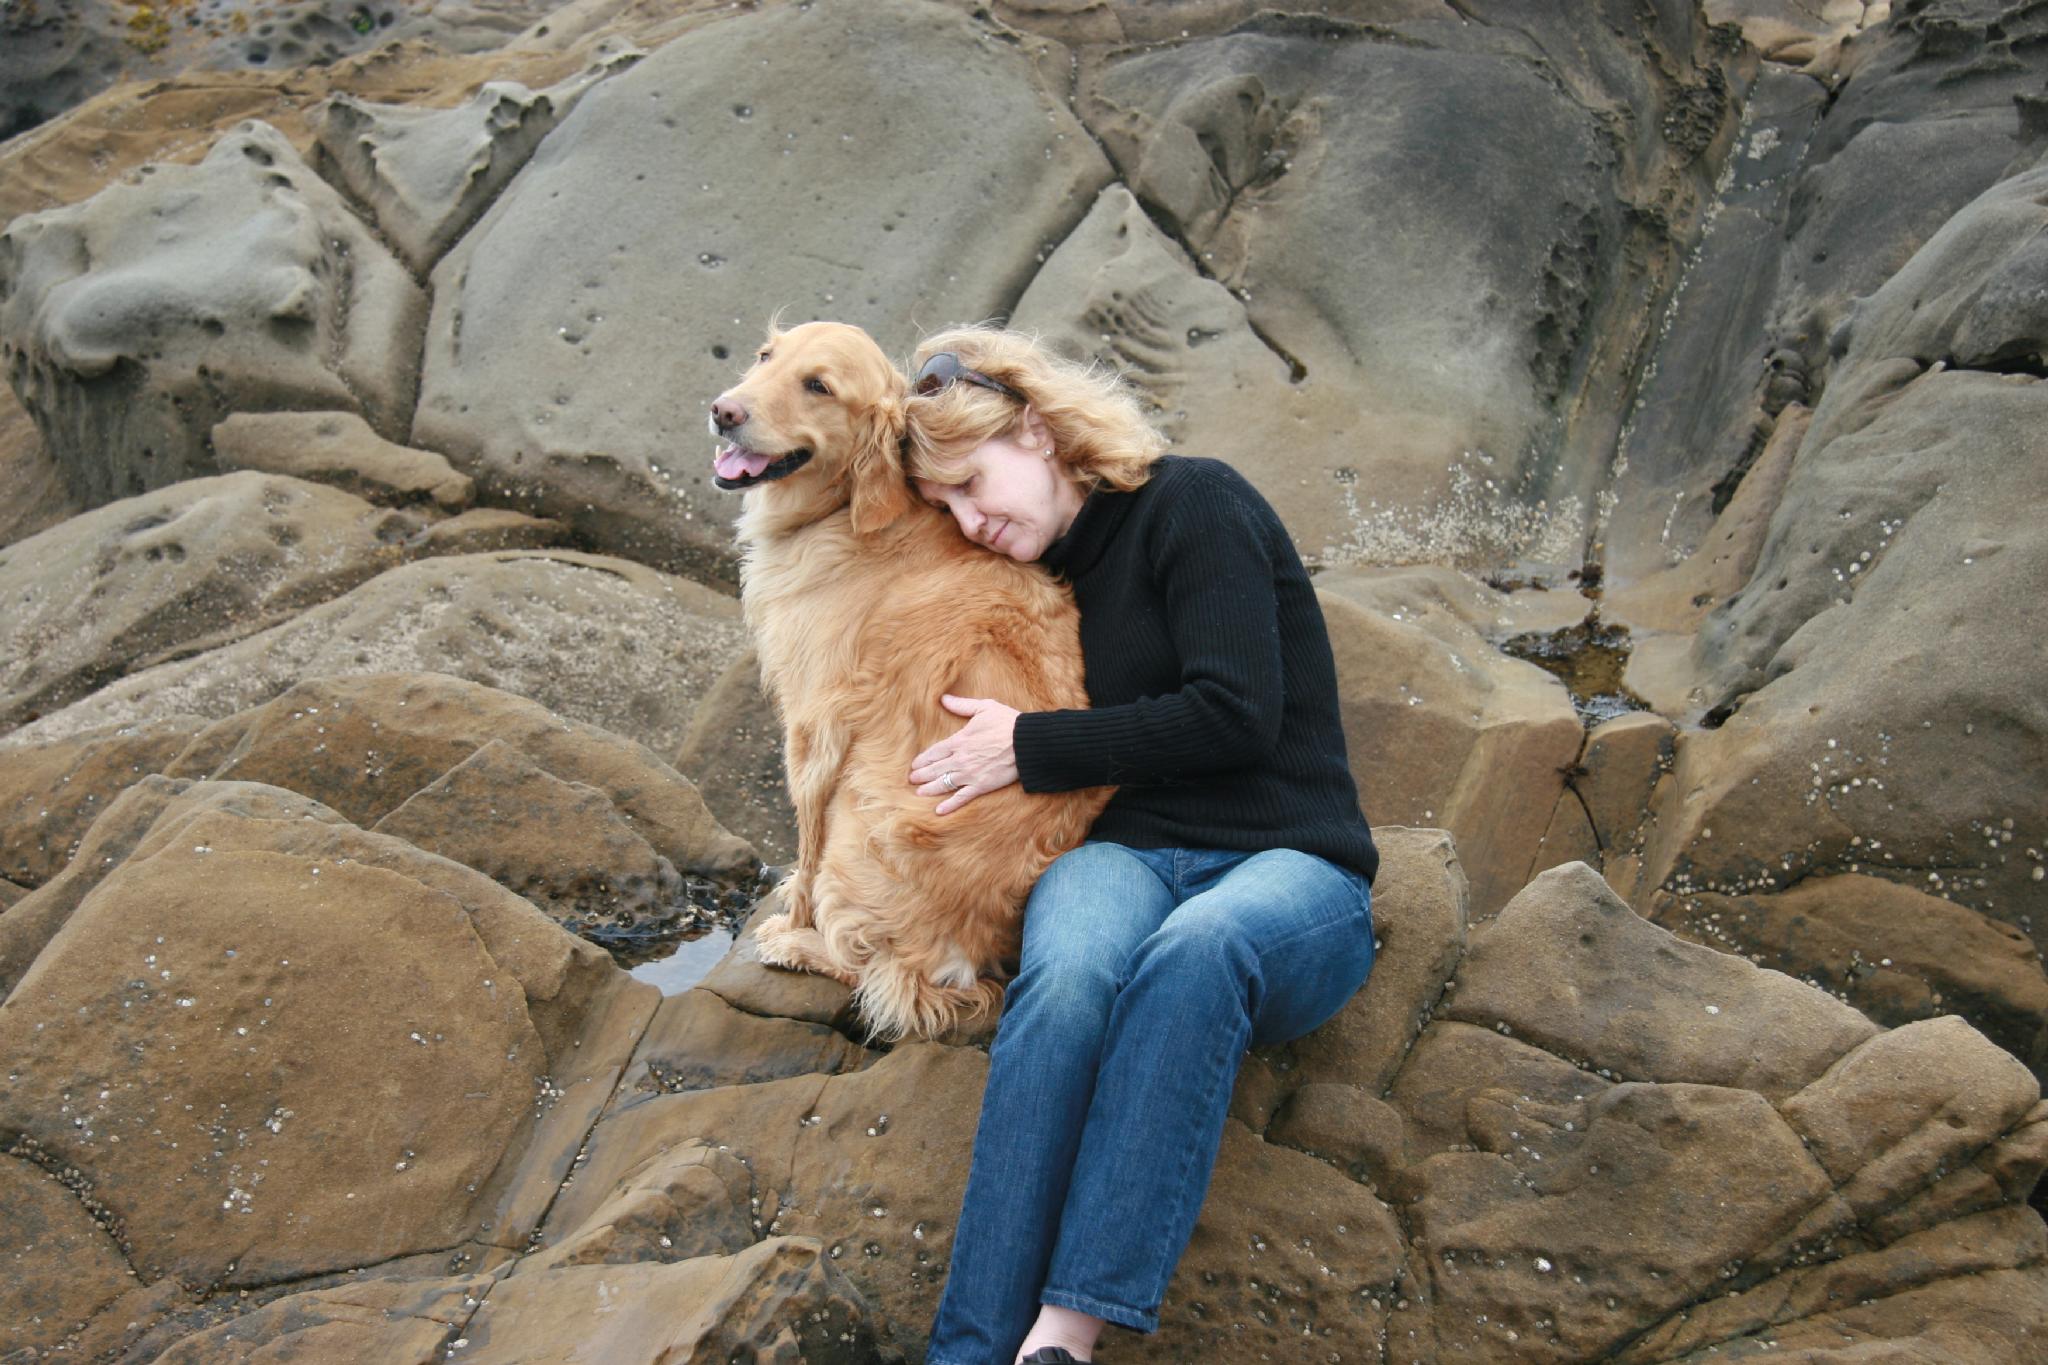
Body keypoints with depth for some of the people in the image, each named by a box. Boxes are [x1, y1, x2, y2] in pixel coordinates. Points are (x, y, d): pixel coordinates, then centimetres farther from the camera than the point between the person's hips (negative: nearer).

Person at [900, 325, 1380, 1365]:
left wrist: (1030, 748, -6)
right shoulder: (1048, 568, 20)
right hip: (1131, 857, 4)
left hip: (1290, 870, -4)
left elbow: (1236, 715, -12)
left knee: (1192, 952, -40)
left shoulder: (1194, 504, 0)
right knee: (1066, 972, -33)